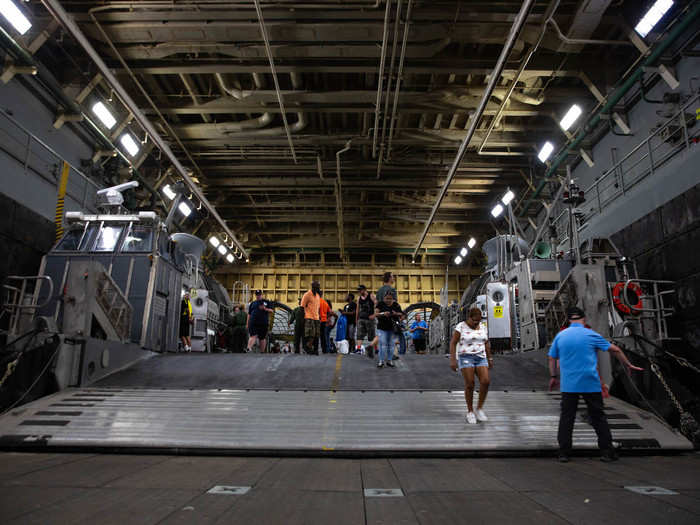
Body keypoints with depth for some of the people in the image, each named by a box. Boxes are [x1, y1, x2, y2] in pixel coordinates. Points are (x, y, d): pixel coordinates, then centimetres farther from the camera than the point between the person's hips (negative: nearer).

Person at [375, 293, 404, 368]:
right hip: (382, 328, -2)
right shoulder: (380, 304, 0)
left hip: (393, 328, 2)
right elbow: (375, 313, -7)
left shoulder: (396, 305, 5)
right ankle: (381, 361, -4)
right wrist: (383, 314, -25)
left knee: (391, 344, 5)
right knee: (382, 344, -8)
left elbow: (401, 314, 6)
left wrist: (396, 314, -15)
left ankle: (389, 360, 14)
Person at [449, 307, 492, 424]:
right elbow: (453, 343, -10)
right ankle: (470, 411, 6)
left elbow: (486, 343, 15)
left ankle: (480, 408, 2)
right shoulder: (461, 327, -8)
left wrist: (489, 359, 14)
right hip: (466, 358, -4)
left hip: (480, 358, 4)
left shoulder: (482, 327, 7)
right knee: (469, 385, -11)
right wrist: (452, 360, -16)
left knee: (485, 382, -13)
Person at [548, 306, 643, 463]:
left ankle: (564, 453, 8)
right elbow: (615, 350, 7)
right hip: (591, 384, -1)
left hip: (568, 385, 1)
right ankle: (607, 451, 16)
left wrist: (553, 376, 21)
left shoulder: (560, 336, 3)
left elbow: (552, 358, 9)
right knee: (598, 417, 10)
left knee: (566, 418, 6)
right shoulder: (591, 335, -2)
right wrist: (628, 365, 20)